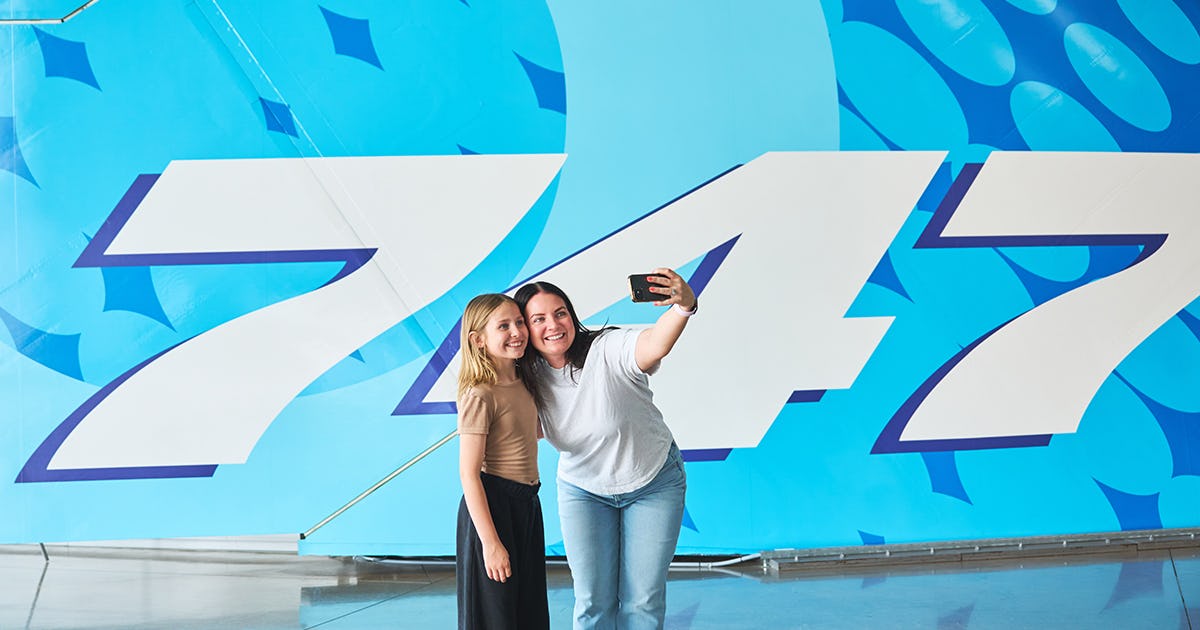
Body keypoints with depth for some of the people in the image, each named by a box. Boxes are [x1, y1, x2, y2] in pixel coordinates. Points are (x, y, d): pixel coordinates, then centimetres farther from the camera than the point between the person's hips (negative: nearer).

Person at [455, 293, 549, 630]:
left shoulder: (523, 384, 6)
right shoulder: (480, 396, -18)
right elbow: (468, 474, -19)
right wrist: (490, 543, -21)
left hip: (526, 504, 8)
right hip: (491, 505, -8)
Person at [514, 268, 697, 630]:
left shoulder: (607, 350, -29)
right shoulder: (532, 379, -13)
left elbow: (655, 345, -50)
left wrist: (683, 306, -71)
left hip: (654, 482, -3)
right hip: (584, 490, 3)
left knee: (643, 601, 0)